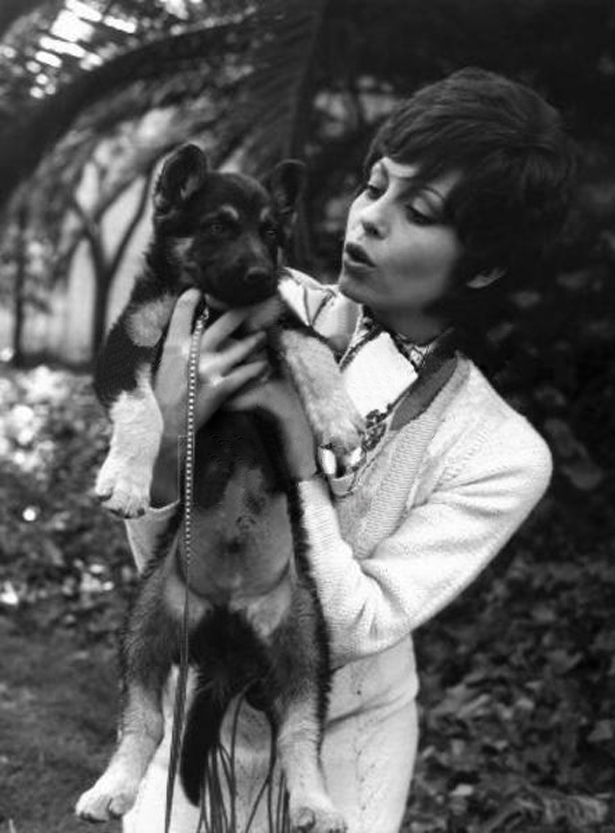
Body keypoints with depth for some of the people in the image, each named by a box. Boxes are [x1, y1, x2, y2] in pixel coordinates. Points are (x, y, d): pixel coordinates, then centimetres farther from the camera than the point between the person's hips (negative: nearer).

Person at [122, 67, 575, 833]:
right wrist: (169, 434, -33)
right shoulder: (274, 309, -16)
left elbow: (356, 627, -21)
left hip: (341, 743, -1)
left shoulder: (501, 456, -19)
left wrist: (302, 460, -31)